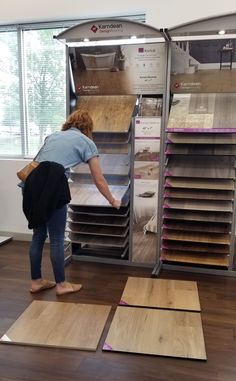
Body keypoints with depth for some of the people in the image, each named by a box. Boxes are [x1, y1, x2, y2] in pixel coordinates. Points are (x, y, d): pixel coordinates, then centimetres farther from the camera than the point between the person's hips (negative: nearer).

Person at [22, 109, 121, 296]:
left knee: (38, 234, 18)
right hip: (51, 186, -6)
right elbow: (99, 180, 14)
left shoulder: (52, 136, 28)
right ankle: (62, 284, 23)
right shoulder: (86, 142, 14)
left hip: (32, 184, 6)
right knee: (57, 238, 7)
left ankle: (36, 281, 31)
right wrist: (113, 201, 28)